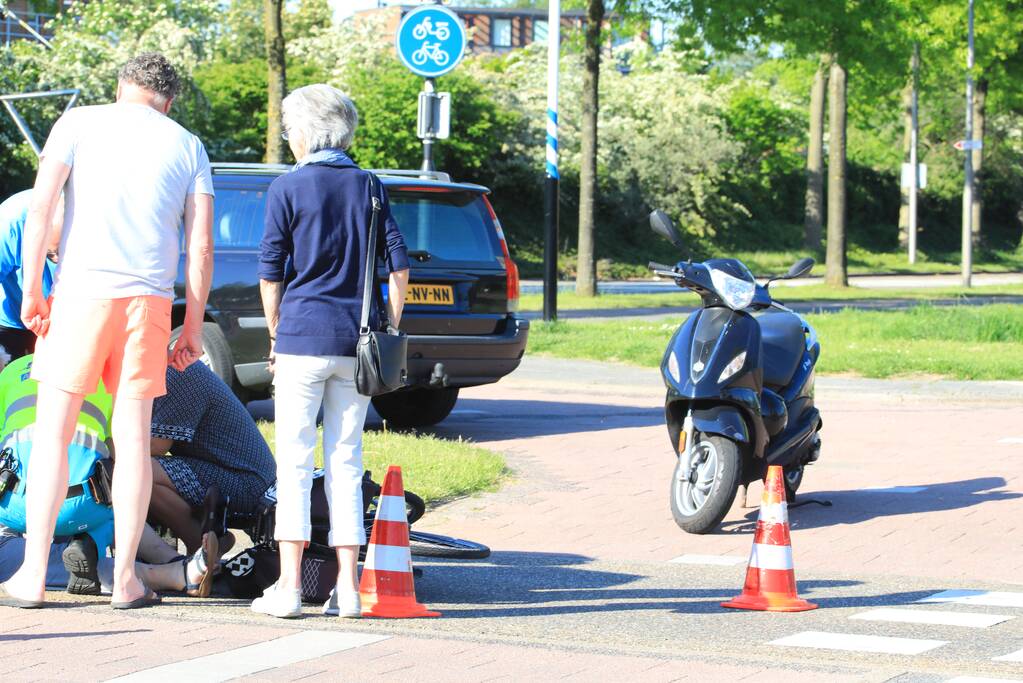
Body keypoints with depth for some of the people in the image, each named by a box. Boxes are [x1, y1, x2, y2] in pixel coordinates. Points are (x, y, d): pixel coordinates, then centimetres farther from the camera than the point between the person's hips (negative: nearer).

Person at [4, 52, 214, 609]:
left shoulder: (80, 123, 7)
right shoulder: (188, 147, 12)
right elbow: (201, 246, 5)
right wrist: (193, 326, 9)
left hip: (81, 291, -2)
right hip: (148, 298, 2)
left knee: (53, 435, 4)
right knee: (133, 439, 6)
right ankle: (124, 579, 5)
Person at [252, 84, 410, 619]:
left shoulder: (288, 188, -2)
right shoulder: (368, 186, 9)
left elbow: (270, 274, -2)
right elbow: (399, 266, 5)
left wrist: (277, 335, 8)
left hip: (303, 339, -4)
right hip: (356, 344, 4)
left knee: (293, 461, 0)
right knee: (346, 462, 8)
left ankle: (289, 585, -3)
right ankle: (347, 587, 7)